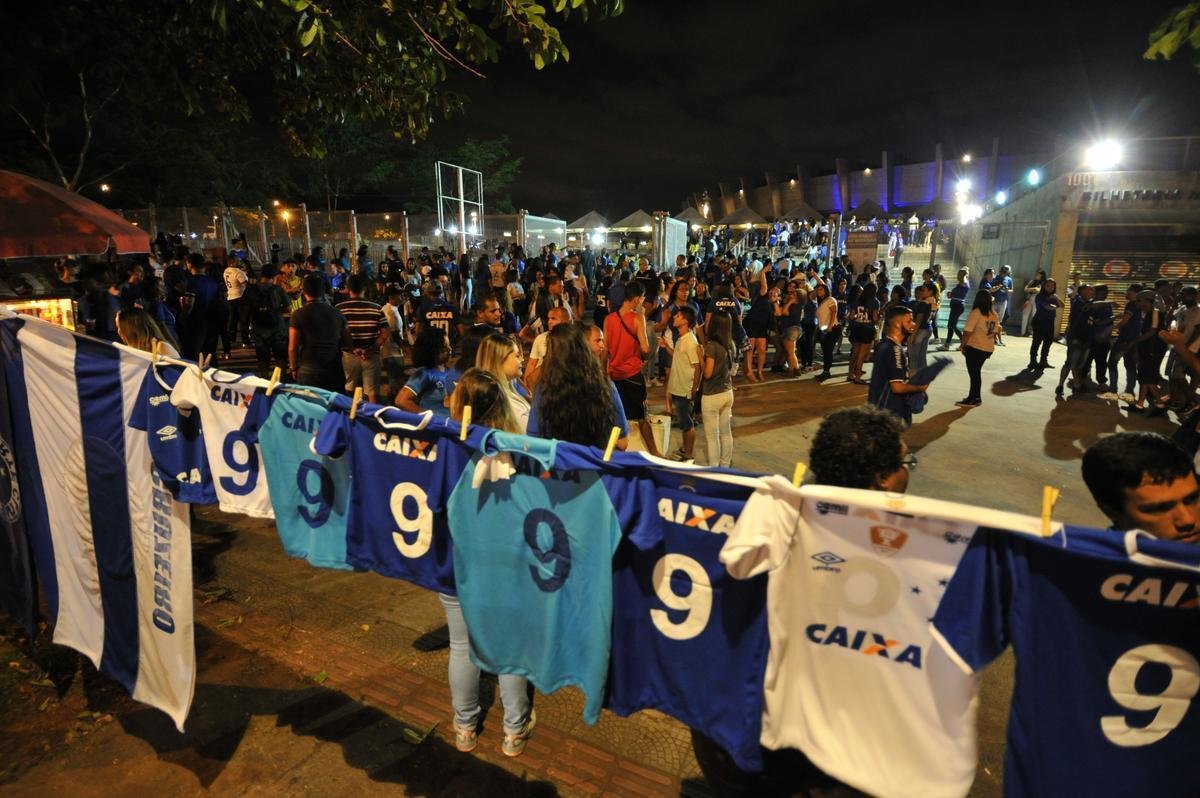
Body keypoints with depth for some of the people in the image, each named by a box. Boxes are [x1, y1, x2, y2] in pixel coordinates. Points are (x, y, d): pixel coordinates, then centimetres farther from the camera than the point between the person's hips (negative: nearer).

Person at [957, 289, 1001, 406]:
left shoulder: (976, 313, -13)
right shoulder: (994, 315, 7)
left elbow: (967, 332, -17)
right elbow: (995, 332, 12)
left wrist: (963, 345, -6)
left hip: (974, 347, -7)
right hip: (988, 348, 7)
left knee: (974, 373, 2)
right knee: (976, 372, 16)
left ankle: (974, 399, 7)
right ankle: (975, 397, 21)